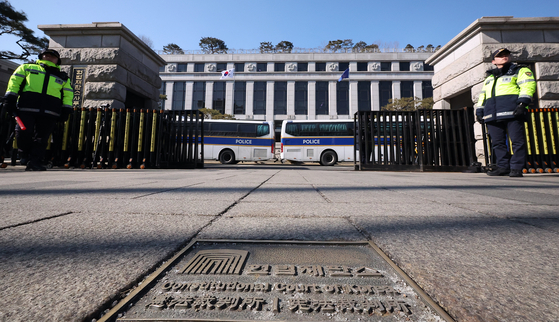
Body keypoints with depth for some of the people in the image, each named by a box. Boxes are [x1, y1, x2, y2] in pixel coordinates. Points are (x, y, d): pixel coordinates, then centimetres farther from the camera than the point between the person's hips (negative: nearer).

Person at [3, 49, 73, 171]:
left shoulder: (63, 77, 24)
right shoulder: (27, 68, 22)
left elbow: (68, 94, 19)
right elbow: (15, 81, 15)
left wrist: (65, 110, 6)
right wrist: (10, 98, 3)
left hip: (49, 112, 0)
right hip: (26, 108, 0)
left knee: (42, 137, -3)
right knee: (23, 132, -8)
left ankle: (34, 161, 1)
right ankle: (25, 155, 13)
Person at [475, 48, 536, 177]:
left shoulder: (520, 71, 16)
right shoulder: (489, 77, 29)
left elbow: (528, 85, 1)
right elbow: (482, 96, 27)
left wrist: (523, 103, -15)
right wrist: (479, 111, 14)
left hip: (512, 112, -4)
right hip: (492, 115, 4)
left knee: (517, 140, -7)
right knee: (497, 142, 1)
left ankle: (516, 168, -5)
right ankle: (503, 167, 6)